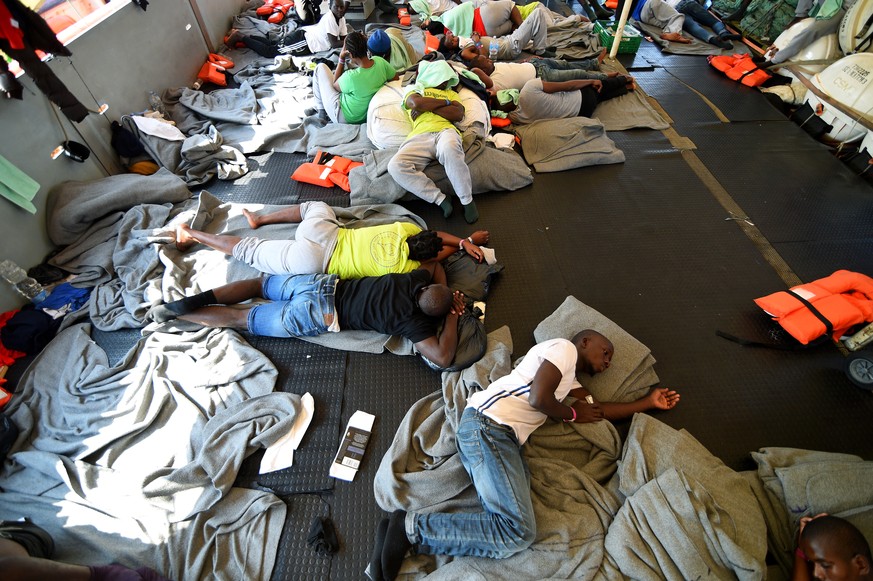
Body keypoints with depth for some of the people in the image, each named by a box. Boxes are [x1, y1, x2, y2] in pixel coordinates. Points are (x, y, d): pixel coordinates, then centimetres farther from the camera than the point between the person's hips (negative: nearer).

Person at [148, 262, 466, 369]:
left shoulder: (416, 278, 2)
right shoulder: (413, 321, -15)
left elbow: (435, 264, 24)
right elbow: (443, 357, -21)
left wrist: (449, 297, 12)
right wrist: (452, 319, -7)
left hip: (324, 284, 5)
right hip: (317, 316, -5)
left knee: (259, 283, 24)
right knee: (242, 319, 11)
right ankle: (173, 314, 17)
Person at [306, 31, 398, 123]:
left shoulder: (351, 77, -34)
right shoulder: (380, 61, -20)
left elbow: (334, 85, -12)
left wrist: (341, 59, -13)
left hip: (344, 118, -6)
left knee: (320, 67, 3)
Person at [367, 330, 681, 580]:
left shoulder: (568, 377, 34)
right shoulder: (564, 347, 3)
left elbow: (596, 409, 28)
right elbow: (539, 398, -9)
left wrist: (648, 403, 35)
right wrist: (573, 414, 10)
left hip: (506, 437, 10)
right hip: (487, 425, -10)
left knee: (515, 530, -10)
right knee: (518, 532, -20)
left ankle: (406, 531, -9)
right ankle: (412, 526, -12)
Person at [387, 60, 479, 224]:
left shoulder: (451, 93, 34)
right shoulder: (414, 91, 31)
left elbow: (458, 114, 11)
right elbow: (416, 103, 4)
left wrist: (427, 107, 7)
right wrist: (445, 102, 11)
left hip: (445, 130, 0)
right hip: (419, 136, 0)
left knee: (449, 149, -40)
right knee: (396, 166, -31)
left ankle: (467, 200, -26)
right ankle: (440, 198, -24)